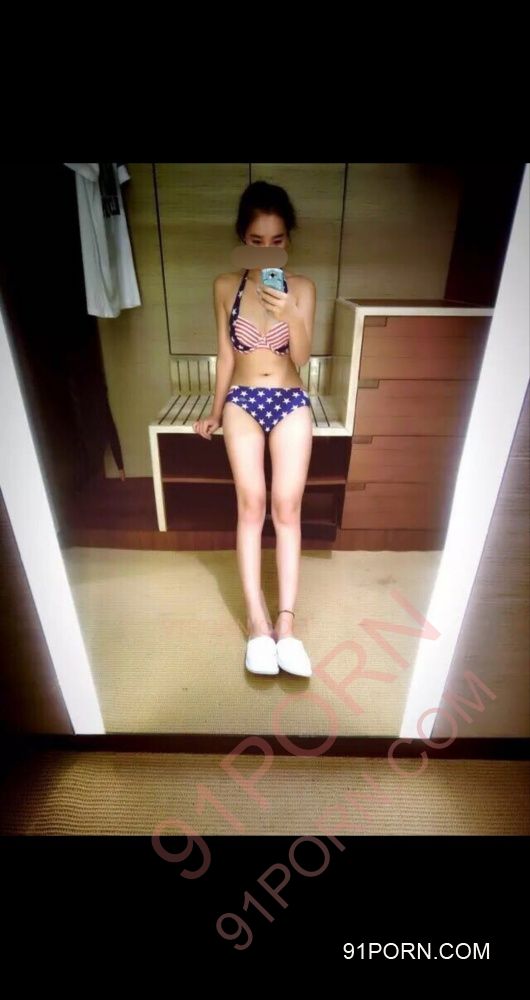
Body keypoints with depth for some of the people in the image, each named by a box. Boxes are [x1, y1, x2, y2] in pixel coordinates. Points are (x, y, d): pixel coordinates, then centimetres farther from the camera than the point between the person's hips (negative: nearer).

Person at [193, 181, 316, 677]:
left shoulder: (302, 287, 5)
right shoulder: (226, 286, 7)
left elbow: (301, 356, -5)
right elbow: (226, 355, 11)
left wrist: (290, 314, -22)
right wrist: (215, 411, 14)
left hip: (290, 401, 0)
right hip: (243, 401, 0)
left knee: (287, 505, -12)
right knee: (251, 502, -15)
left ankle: (285, 620, -8)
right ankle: (257, 619, -10)